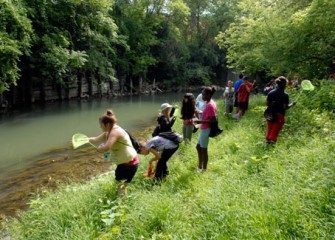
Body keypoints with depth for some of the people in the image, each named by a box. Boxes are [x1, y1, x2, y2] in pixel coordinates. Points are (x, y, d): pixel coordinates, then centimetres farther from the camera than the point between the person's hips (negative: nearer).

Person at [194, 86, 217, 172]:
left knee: (203, 149, 3)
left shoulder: (210, 105, -22)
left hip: (206, 129, -10)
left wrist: (200, 121, -26)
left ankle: (204, 169, 16)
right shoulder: (209, 103, 9)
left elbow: (212, 120, -24)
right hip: (204, 129, 10)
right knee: (198, 147, 19)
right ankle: (200, 166, 31)